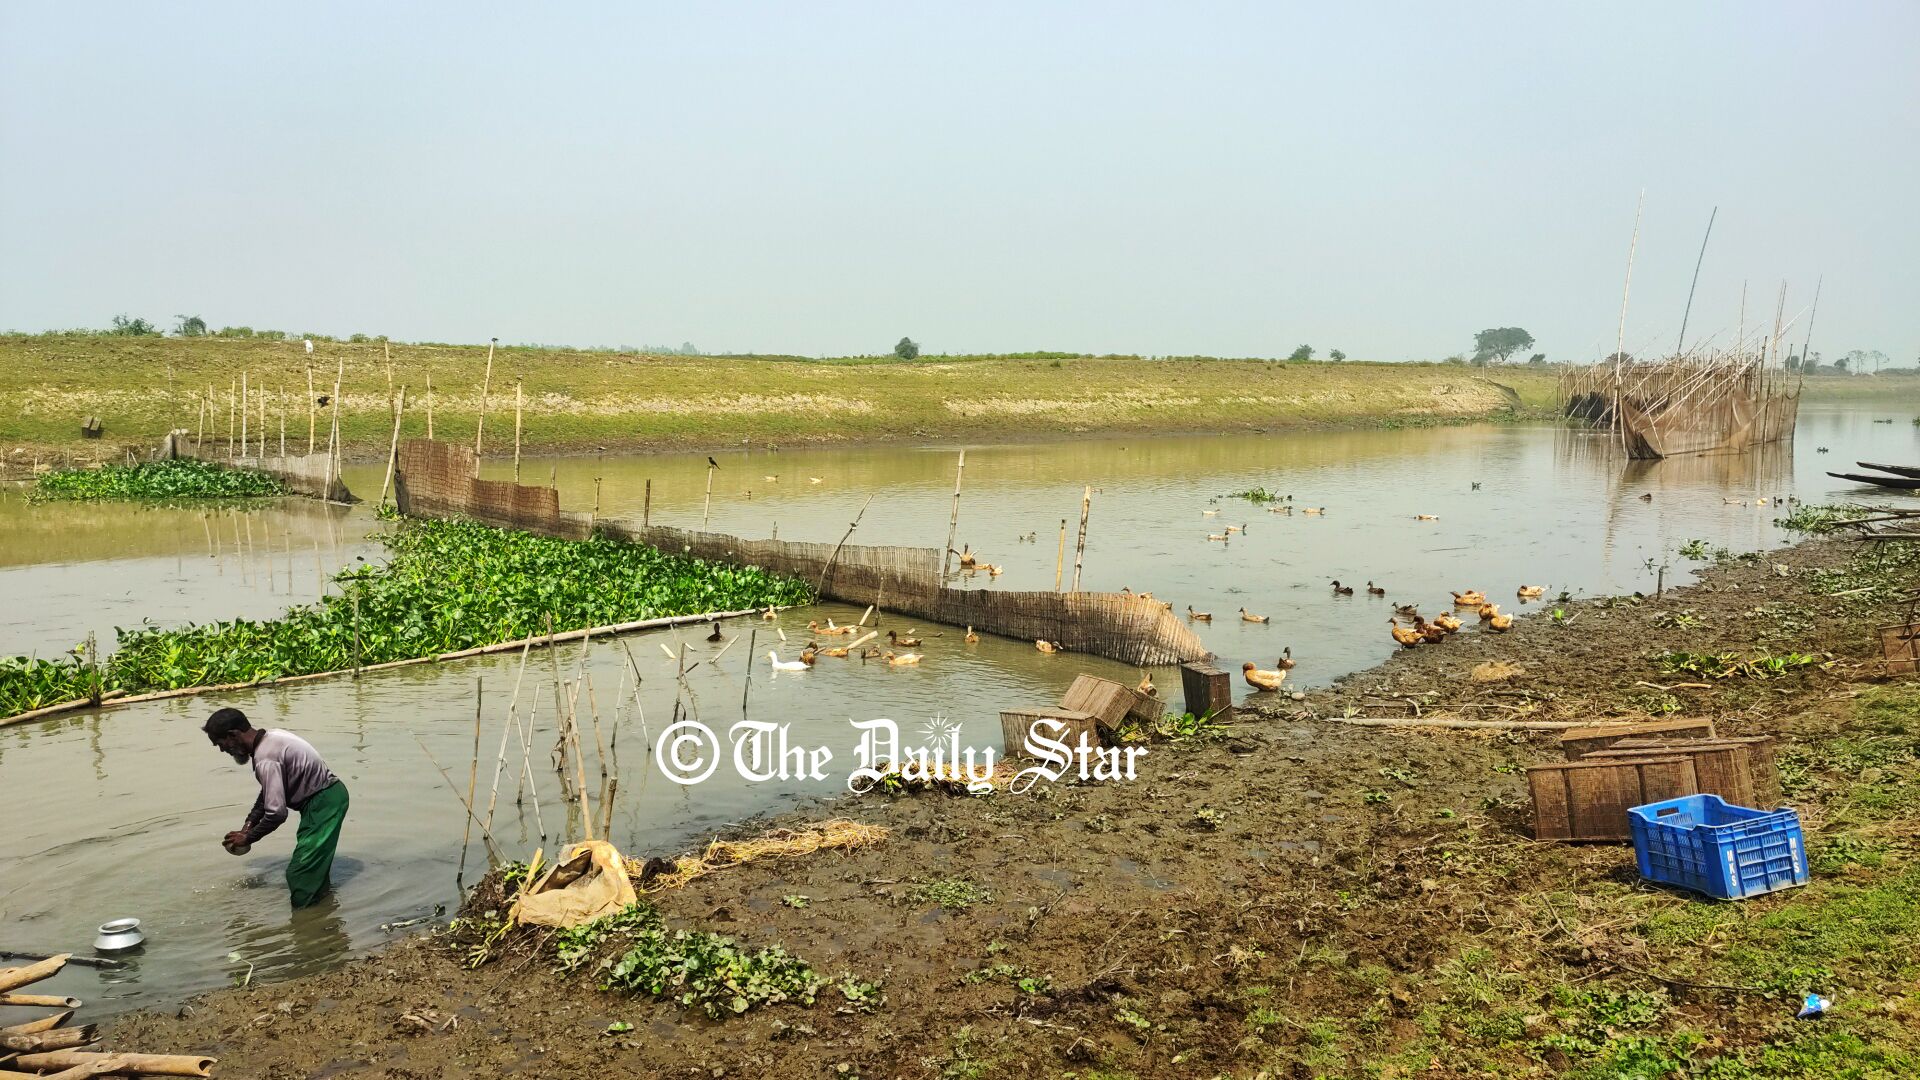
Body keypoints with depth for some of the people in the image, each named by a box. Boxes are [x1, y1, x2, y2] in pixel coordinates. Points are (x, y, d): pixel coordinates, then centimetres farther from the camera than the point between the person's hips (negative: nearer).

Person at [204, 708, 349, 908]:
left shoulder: (266, 759, -25)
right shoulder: (270, 739, 6)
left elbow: (276, 812, -24)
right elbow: (269, 793, 18)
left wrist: (248, 838, -7)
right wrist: (248, 825, 11)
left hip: (323, 803, -11)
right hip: (327, 797, 11)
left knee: (300, 874, -8)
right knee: (313, 867, 21)